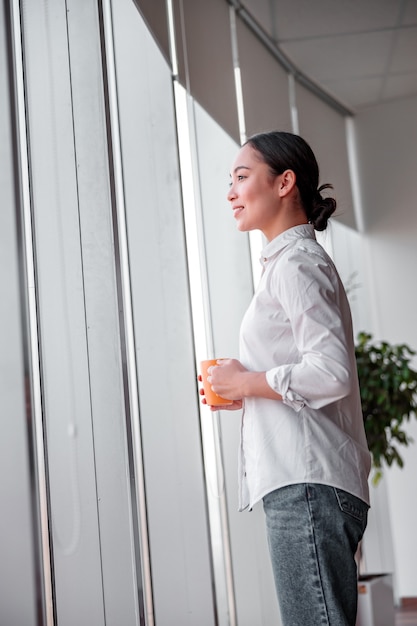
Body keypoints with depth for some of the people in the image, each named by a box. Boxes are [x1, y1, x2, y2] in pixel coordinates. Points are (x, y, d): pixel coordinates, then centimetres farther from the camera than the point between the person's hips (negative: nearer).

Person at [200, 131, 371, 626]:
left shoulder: (296, 262, -6)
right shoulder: (302, 261, 25)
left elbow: (331, 373, -18)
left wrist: (245, 382, -7)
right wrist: (243, 393, 17)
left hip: (306, 482, -10)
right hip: (302, 480, 10)